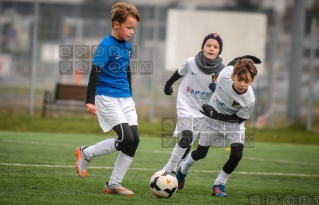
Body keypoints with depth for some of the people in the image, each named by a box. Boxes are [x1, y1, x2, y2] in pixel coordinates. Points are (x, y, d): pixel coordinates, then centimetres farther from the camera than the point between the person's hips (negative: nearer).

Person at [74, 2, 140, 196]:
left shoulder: (128, 47, 10)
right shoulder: (106, 46, -13)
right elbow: (95, 74, -17)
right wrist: (90, 101, -24)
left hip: (125, 98, 8)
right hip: (107, 98, -8)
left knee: (134, 140, -3)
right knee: (126, 138, -17)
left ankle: (114, 183, 5)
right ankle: (86, 153, 4)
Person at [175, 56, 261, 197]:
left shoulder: (249, 100, -35)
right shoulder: (225, 75, -36)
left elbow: (240, 118, -20)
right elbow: (234, 63, -14)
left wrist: (215, 114, -26)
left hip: (234, 122, -1)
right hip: (213, 119, 1)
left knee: (236, 155, -17)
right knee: (200, 153, 10)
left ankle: (219, 184, 4)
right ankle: (182, 172, 40)